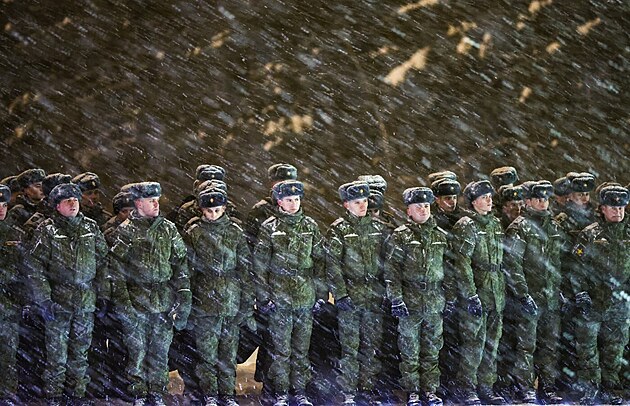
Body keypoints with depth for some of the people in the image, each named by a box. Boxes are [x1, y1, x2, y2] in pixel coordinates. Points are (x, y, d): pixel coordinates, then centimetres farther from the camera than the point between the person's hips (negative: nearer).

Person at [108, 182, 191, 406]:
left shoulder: (168, 229, 9)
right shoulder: (125, 231, -1)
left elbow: (180, 263, 10)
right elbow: (116, 269, -4)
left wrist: (183, 296, 3)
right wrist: (122, 301, -10)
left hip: (164, 301, 3)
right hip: (136, 302, -3)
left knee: (160, 350, 6)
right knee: (137, 350, 0)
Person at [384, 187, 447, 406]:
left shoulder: (440, 236, 9)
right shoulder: (401, 236, -4)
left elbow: (449, 267, 15)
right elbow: (391, 269, -8)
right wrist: (395, 298, -14)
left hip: (435, 302, 4)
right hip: (410, 302, -4)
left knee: (432, 349, 8)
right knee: (410, 350, 2)